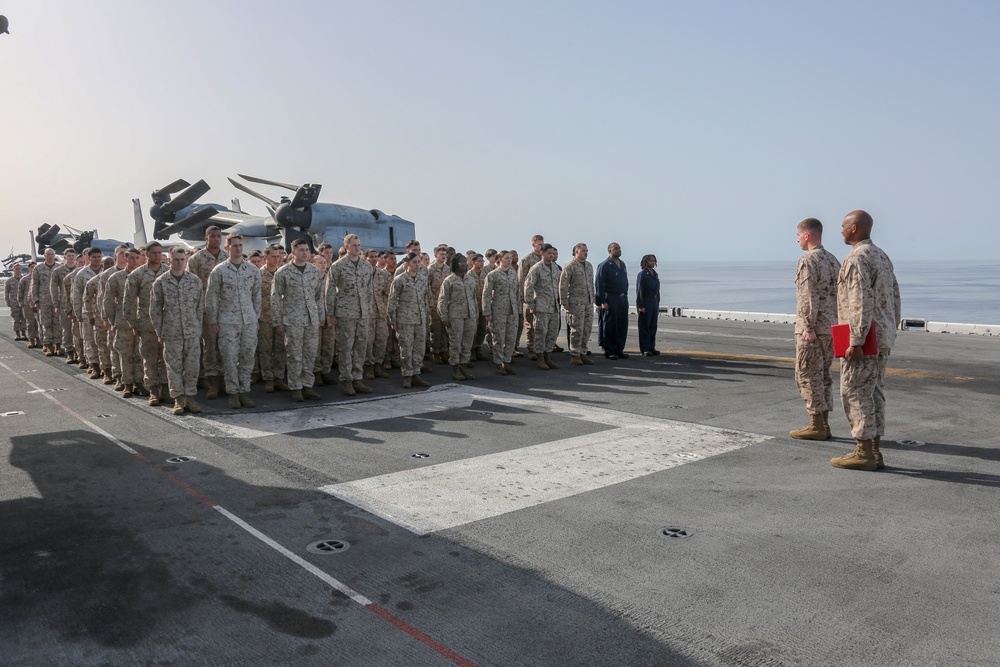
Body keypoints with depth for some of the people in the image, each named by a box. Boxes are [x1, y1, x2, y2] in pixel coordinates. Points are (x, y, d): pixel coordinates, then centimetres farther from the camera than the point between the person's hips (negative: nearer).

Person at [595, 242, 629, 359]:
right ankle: (609, 351, 6)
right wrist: (602, 301, -15)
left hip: (623, 299, 7)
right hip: (610, 300, -7)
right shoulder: (604, 265, -8)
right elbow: (598, 285, -11)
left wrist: (625, 296, 14)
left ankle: (619, 349, 17)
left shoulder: (622, 264, 15)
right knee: (609, 326, -2)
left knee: (622, 326, 8)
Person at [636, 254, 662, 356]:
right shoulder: (642, 274, -9)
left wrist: (658, 304, 16)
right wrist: (641, 306, -18)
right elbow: (639, 291, -13)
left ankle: (651, 347, 16)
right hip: (645, 302, -8)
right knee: (644, 326, -3)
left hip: (654, 302, 8)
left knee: (653, 326, 9)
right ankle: (644, 349, 1)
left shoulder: (655, 274, 14)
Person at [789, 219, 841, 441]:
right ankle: (824, 424, 17)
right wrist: (835, 324, 18)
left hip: (812, 330, -9)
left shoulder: (808, 260, -14)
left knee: (807, 376, -2)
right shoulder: (833, 260, 13)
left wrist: (808, 328, -20)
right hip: (830, 329, 9)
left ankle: (816, 425, 0)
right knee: (823, 376, 13)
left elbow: (808, 297, -20)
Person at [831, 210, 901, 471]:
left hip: (864, 338, -10)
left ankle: (863, 454, -2)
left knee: (855, 393, -5)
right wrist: (889, 333, 22)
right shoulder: (882, 256, 16)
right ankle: (873, 452, 16)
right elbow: (895, 298, 18)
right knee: (874, 393, 11)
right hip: (882, 338, 10)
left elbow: (861, 302, -23)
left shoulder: (857, 258, -15)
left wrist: (856, 341, -23)